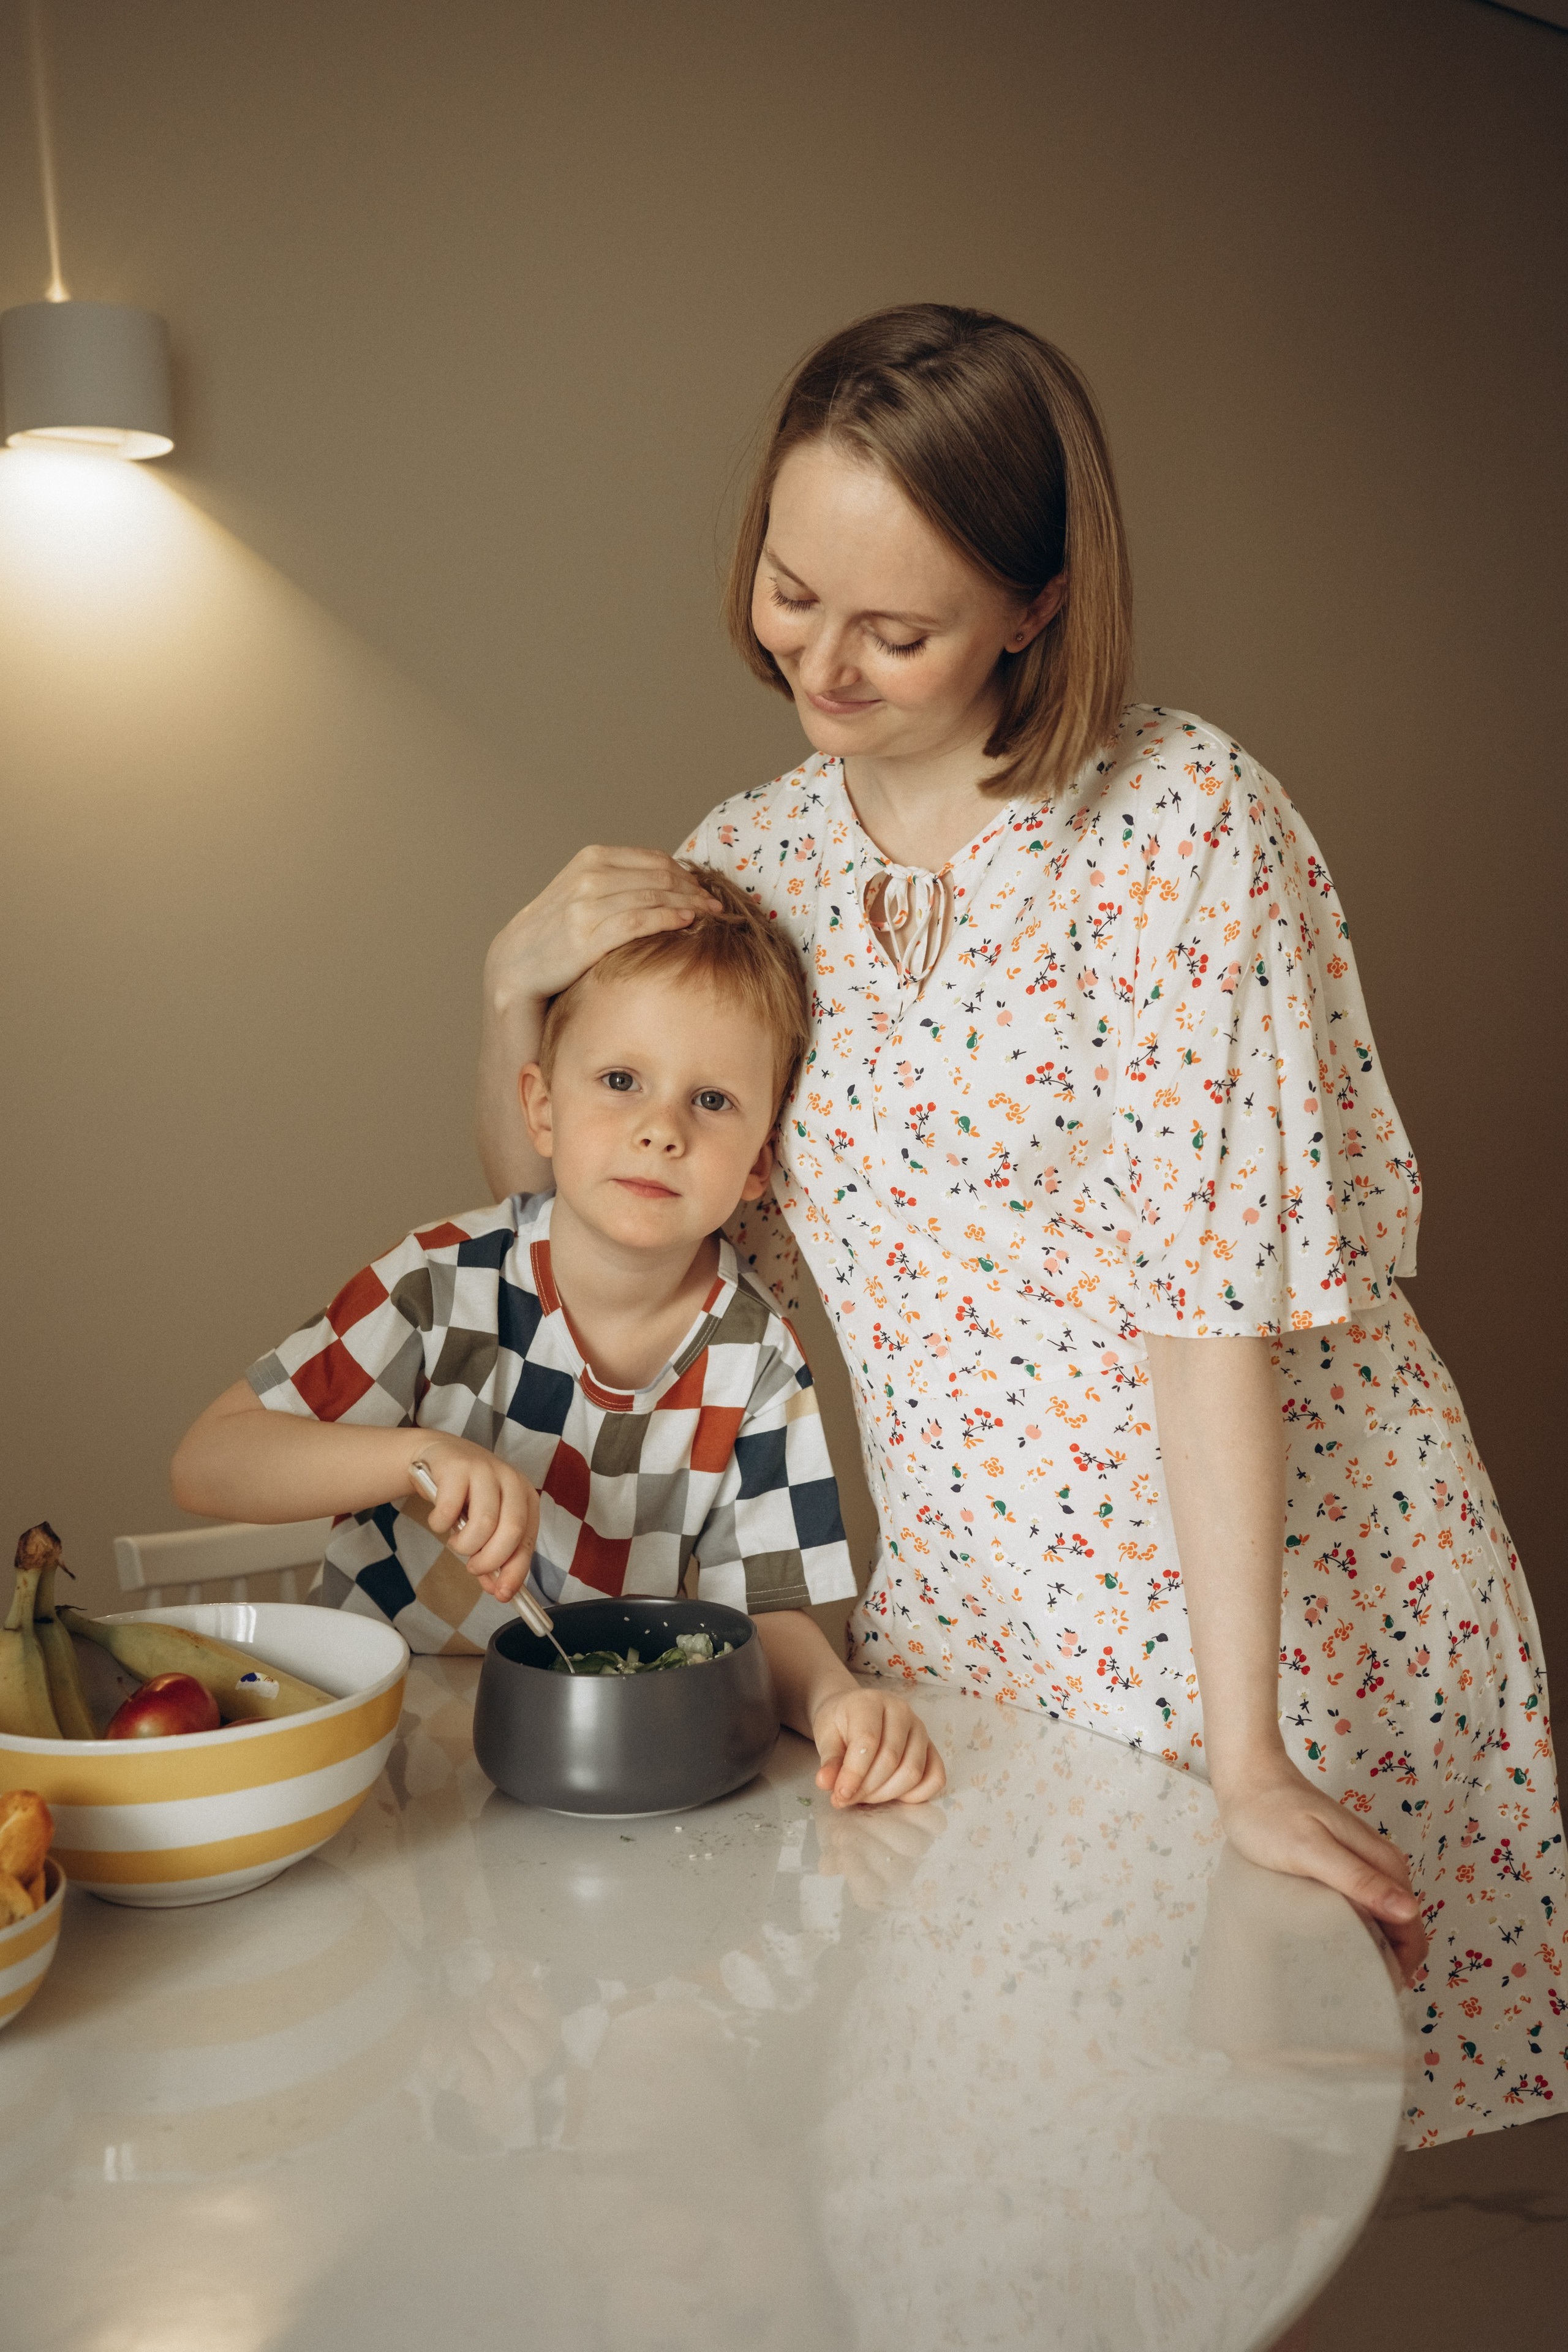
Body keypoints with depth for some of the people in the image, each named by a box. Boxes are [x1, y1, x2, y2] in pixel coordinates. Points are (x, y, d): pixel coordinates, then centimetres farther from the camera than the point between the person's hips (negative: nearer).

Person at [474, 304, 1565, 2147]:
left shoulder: (1184, 820, -14)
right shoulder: (758, 855, 3)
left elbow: (1222, 1290, -18)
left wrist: (1243, 1751, -21)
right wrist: (518, 980, -6)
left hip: (1280, 1586, -4)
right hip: (968, 1613, 4)